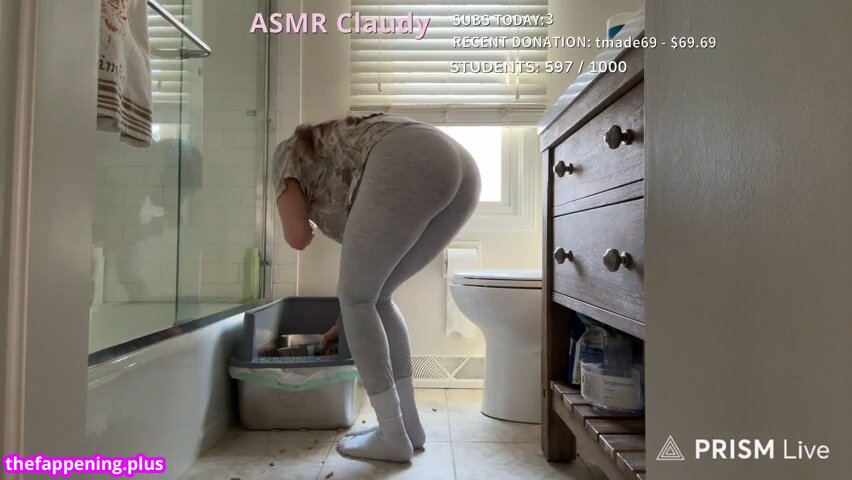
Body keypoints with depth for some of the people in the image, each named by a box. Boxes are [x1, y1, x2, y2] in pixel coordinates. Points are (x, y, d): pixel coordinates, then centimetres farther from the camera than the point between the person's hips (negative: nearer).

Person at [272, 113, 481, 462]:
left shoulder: (288, 154, 26)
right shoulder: (340, 188, 41)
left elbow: (297, 237, 9)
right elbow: (367, 280, 43)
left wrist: (309, 225, 33)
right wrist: (344, 327, 56)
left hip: (408, 165, -8)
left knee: (356, 298, 8)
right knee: (376, 295, 20)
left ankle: (393, 436, 12)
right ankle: (409, 424, 24)